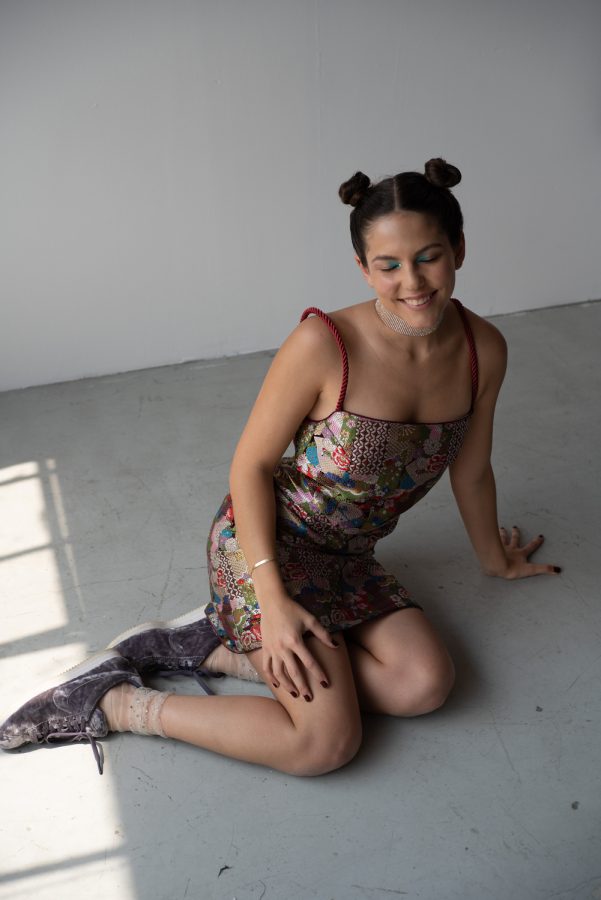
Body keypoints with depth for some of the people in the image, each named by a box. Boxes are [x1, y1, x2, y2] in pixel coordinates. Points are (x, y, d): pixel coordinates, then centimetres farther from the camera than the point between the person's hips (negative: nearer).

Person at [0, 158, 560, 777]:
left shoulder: (484, 350, -8)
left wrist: (494, 558, 22)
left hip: (345, 557, 6)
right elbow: (250, 464, -15)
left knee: (426, 685, -14)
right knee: (327, 741, -17)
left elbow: (471, 471, 8)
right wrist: (273, 599, -22)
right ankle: (110, 700, -3)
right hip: (264, 542, -6)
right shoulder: (323, 344, -25)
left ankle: (214, 645, -2)